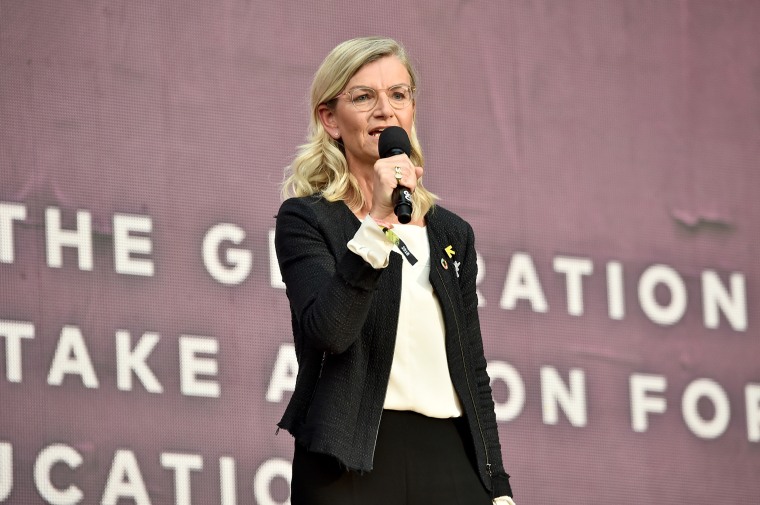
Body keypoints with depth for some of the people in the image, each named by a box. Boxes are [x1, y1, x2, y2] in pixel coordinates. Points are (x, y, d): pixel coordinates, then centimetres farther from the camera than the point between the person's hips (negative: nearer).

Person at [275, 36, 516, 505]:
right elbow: (328, 332, -17)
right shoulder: (306, 220, 0)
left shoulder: (451, 233, 15)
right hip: (353, 464, -4)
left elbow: (473, 372, 16)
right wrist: (377, 223, -21)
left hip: (450, 463, 4)